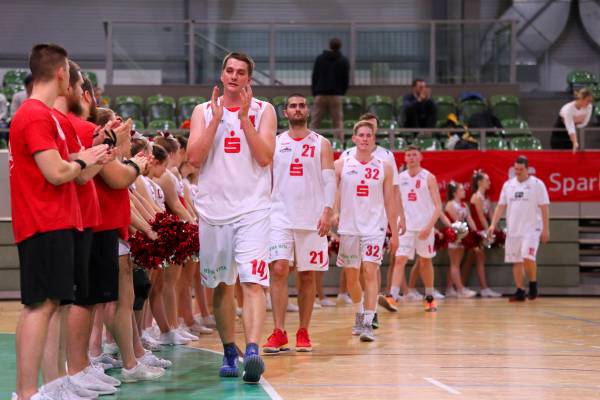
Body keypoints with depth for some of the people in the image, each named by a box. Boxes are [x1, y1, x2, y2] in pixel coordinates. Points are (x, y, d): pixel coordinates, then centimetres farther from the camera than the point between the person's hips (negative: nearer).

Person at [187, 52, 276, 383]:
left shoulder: (262, 111, 4)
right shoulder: (204, 111, 9)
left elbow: (264, 157, -8)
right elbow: (194, 157, -4)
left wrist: (244, 117, -13)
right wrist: (217, 119, -9)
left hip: (252, 209, -3)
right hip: (214, 207, 3)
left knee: (253, 282, -17)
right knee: (221, 285, 10)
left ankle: (252, 350, -28)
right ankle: (229, 352, 22)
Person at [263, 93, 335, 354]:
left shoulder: (321, 144, 6)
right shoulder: (274, 143, 10)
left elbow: (329, 181, 0)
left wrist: (328, 210, -14)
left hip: (311, 219, 0)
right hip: (280, 216, 0)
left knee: (307, 276, 4)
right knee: (278, 269, -13)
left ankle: (303, 333, 13)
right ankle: (279, 332, -12)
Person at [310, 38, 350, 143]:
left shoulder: (320, 59, 7)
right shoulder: (343, 61, 3)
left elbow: (314, 77, 5)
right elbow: (346, 80, 2)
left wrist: (314, 93, 11)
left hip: (320, 95, 1)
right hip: (336, 96, -1)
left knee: (314, 123, 3)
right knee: (338, 124, 2)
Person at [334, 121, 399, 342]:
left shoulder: (384, 168, 4)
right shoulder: (341, 165, 3)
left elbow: (389, 202, 7)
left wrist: (395, 233, 6)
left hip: (374, 228, -1)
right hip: (348, 228, 1)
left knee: (370, 272, -14)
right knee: (351, 276, 9)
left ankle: (368, 323, -15)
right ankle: (359, 313, 35)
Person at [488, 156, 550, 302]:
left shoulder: (537, 184, -4)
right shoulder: (508, 184, 9)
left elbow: (544, 208, -4)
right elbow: (501, 206, 11)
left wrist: (546, 229, -8)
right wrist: (493, 225, 1)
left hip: (531, 229, -5)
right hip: (513, 230, 5)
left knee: (528, 257, -18)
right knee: (516, 261, 4)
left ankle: (533, 284, 4)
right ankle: (519, 291, 11)